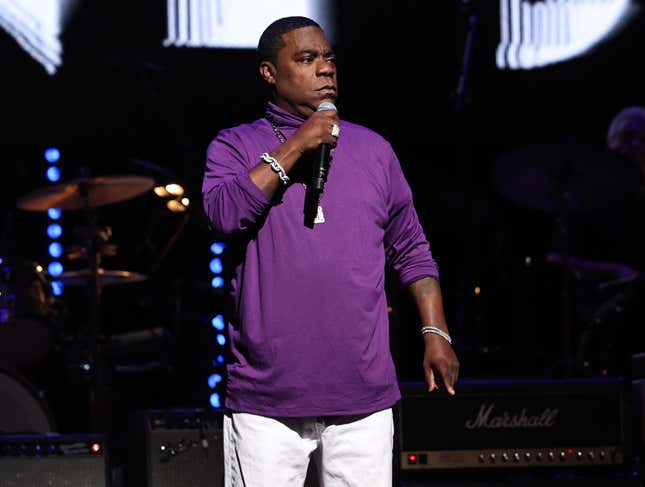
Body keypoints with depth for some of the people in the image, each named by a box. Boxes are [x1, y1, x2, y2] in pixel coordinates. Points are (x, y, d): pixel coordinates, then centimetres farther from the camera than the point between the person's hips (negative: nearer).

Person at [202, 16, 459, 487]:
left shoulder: (373, 149, 13)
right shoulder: (235, 146, 6)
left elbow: (412, 250, 17)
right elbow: (225, 213, -15)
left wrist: (436, 333, 7)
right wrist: (294, 148, -13)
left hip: (364, 395, 2)